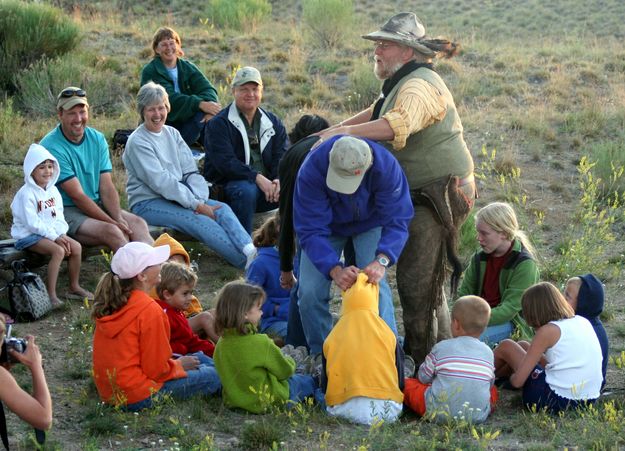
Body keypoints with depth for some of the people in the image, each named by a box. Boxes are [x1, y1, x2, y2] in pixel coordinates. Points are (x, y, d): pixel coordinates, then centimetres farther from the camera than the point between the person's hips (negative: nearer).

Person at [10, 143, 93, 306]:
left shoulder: (53, 190, 9)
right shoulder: (26, 194, -16)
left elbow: (59, 217, 9)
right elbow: (32, 223, -21)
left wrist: (61, 234, -10)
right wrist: (54, 236, -22)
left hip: (52, 233, 8)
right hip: (28, 236, -8)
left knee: (76, 247, -7)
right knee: (58, 251, -29)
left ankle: (74, 287, 7)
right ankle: (51, 294, -28)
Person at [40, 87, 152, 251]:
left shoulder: (97, 139, 6)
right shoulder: (52, 147, -15)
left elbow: (107, 187, 1)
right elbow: (77, 196, -18)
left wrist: (119, 218, -18)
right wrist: (113, 223, -22)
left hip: (96, 206, 6)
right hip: (65, 211, -6)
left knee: (137, 223, -19)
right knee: (111, 231, -31)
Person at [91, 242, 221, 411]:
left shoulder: (109, 303, 3)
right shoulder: (150, 311, -21)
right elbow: (156, 369, -17)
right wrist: (179, 365, 3)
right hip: (137, 398, -9)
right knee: (213, 376, -2)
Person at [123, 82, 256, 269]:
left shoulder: (172, 134, 12)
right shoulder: (137, 142, -10)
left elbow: (191, 171, 6)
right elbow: (160, 182, -17)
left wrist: (200, 199, -15)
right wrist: (197, 205, -21)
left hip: (177, 196, 7)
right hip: (148, 203, -7)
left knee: (222, 209, -19)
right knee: (200, 220, -29)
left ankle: (252, 252, -42)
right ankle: (248, 262, -40)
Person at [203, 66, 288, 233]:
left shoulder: (273, 123, 14)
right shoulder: (218, 124, -2)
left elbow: (281, 157, 4)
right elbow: (225, 162, -15)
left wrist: (279, 180, -19)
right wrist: (257, 177, -26)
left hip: (267, 184, 4)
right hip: (228, 185, -4)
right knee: (246, 190, -38)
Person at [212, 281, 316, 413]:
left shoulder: (221, 344, -7)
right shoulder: (261, 343, -26)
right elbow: (285, 371, -14)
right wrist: (289, 361, 11)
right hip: (266, 401, -7)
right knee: (307, 381, 18)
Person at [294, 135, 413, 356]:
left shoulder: (386, 166, -36)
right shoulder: (311, 170, -37)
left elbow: (397, 220, -31)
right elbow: (311, 230, -33)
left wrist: (382, 261, -48)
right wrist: (334, 270, -48)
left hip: (369, 224, 0)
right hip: (328, 225, 1)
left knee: (375, 284, -22)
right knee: (310, 292, -13)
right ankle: (320, 355, 7)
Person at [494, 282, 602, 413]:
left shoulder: (548, 331, -11)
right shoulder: (583, 322, 7)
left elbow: (517, 381, -12)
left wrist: (512, 376, 12)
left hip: (557, 402, -7)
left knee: (506, 346, 13)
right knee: (524, 347, 26)